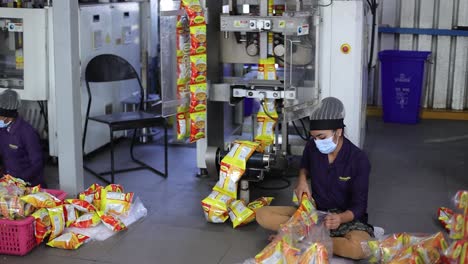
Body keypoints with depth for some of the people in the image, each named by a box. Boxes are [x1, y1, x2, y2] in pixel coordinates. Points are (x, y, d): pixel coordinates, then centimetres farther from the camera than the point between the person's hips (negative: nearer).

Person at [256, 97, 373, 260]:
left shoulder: (359, 160, -17)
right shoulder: (312, 148, -6)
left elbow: (359, 205, -16)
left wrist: (341, 219, -37)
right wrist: (302, 180, -4)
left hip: (346, 217, -4)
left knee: (360, 247, -39)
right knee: (263, 214, -15)